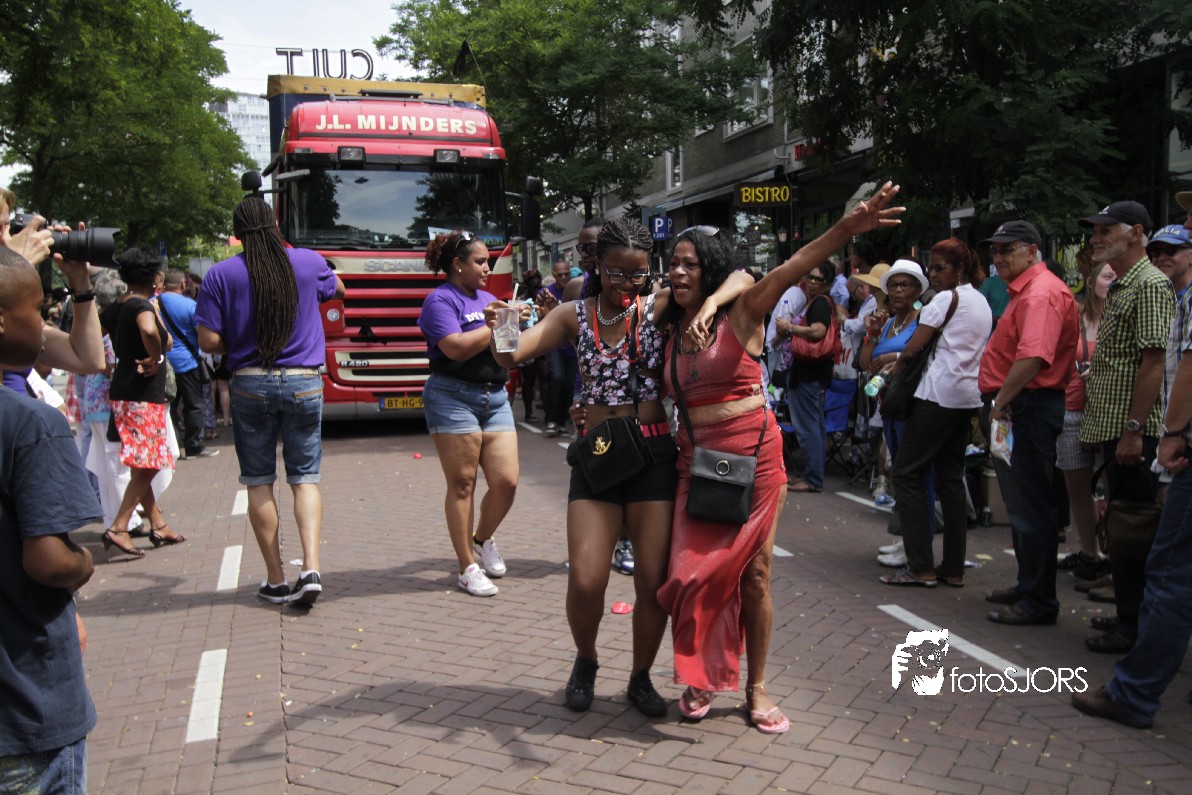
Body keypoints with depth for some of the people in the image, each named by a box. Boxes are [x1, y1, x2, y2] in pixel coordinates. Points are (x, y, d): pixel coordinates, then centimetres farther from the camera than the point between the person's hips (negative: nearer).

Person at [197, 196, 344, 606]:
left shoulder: (220, 275, -5)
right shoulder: (309, 262, 1)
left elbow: (209, 341, -8)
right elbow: (337, 289, 23)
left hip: (250, 384, -1)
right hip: (303, 383, 1)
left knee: (258, 482, 10)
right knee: (305, 477, 8)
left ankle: (276, 580, 13)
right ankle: (310, 566, -8)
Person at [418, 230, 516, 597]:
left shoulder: (488, 298, 19)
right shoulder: (441, 300, -4)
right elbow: (455, 347, -20)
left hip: (495, 397, 7)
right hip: (454, 397, -7)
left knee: (506, 482, -1)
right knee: (462, 484, -2)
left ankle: (483, 538, 26)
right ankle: (467, 567, 8)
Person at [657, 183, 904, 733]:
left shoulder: (741, 312, -6)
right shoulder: (671, 329, 8)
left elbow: (788, 272, -23)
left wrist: (845, 229, -38)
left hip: (752, 454, -3)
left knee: (753, 572, 5)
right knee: (698, 571, 1)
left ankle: (755, 686, 20)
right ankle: (701, 679, 21)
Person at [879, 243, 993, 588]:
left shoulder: (946, 299, -7)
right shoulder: (982, 302, 20)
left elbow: (914, 346, -10)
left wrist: (897, 365, 10)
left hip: (940, 394, -9)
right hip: (969, 396, 9)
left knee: (907, 473, -4)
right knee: (951, 478, 11)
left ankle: (921, 566, -7)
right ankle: (954, 568, 11)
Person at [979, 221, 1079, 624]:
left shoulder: (1041, 292, -17)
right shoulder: (1025, 290, 19)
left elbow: (1032, 357, -29)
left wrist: (1001, 401, -21)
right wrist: (997, 402, 16)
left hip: (1028, 407, -11)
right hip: (1013, 407, 11)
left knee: (1031, 508, -5)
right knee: (1021, 504, 19)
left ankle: (1038, 602, 1)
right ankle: (1029, 585, 31)